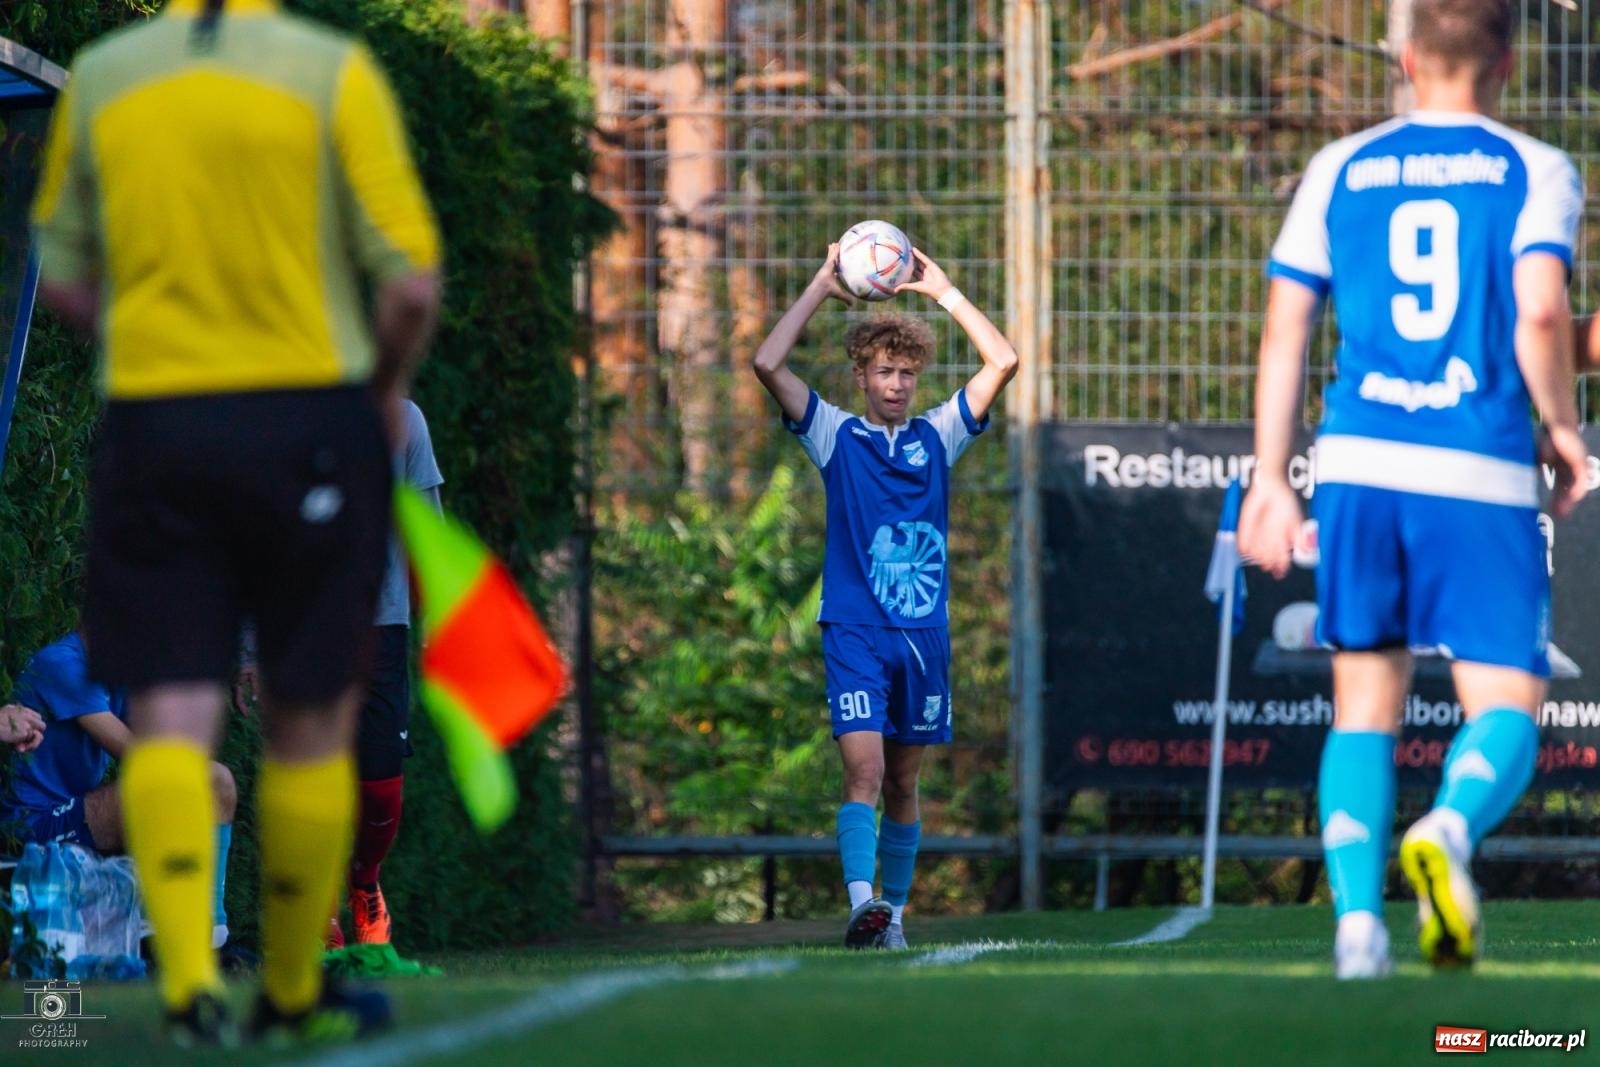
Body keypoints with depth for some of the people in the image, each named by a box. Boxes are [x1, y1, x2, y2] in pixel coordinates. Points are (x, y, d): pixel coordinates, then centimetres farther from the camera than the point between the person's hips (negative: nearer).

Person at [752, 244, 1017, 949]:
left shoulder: (937, 436, 11)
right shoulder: (836, 436, 5)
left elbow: (1002, 362, 5)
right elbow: (769, 364, -5)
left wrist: (941, 290, 4)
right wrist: (822, 288, -2)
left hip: (924, 633, 3)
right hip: (855, 632, -3)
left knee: (903, 784, 8)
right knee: (863, 769, -17)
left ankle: (893, 911, 17)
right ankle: (861, 903, -29)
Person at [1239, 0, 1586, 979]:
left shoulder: (1341, 171, 11)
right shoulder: (1535, 172, 2)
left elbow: (1285, 332, 9)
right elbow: (1541, 314, -13)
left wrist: (1271, 484, 14)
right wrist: (1565, 429, 3)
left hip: (1359, 465, 3)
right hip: (1484, 477, -3)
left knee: (1365, 707, 11)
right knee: (1507, 707, 2)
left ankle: (1357, 914, -5)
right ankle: (1449, 828, -29)